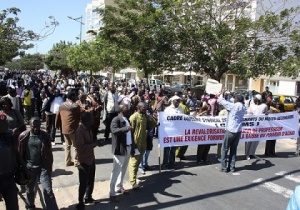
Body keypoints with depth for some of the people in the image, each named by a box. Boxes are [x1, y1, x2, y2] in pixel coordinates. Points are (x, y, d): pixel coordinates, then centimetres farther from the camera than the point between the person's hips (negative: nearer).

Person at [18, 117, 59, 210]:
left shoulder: (45, 136, -6)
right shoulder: (23, 136, -7)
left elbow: (49, 153, 1)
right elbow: (20, 153, 1)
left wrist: (49, 167, 2)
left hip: (43, 167, -1)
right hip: (29, 167, 1)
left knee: (48, 190, -4)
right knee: (29, 189, 20)